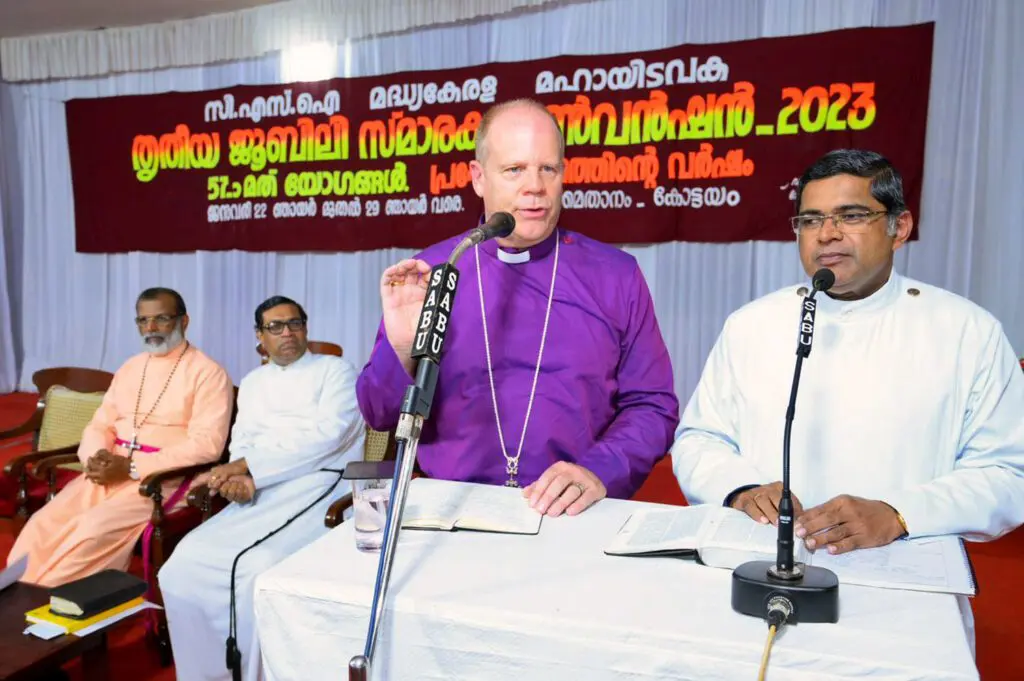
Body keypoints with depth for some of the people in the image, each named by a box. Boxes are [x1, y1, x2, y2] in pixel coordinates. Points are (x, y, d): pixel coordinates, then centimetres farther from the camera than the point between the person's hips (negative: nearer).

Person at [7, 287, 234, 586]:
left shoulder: (208, 373, -6)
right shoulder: (130, 368, 18)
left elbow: (207, 444, -15)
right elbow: (100, 425, 17)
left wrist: (131, 468, -19)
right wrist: (96, 457, -8)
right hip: (109, 472, 7)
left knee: (94, 530, -27)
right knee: (43, 524, -15)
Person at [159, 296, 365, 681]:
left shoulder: (336, 370, 5)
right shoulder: (253, 383, 24)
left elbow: (326, 434, -10)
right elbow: (242, 441, 14)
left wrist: (248, 466, -12)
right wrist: (241, 476, -11)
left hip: (319, 490, -5)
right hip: (262, 494, 6)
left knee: (260, 568, -31)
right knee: (185, 563, -15)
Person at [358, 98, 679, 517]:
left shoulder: (616, 276, 3)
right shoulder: (423, 274, 4)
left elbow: (653, 406, 4)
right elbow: (379, 416, 6)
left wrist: (598, 472, -15)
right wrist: (401, 349, -14)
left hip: (573, 514, 1)